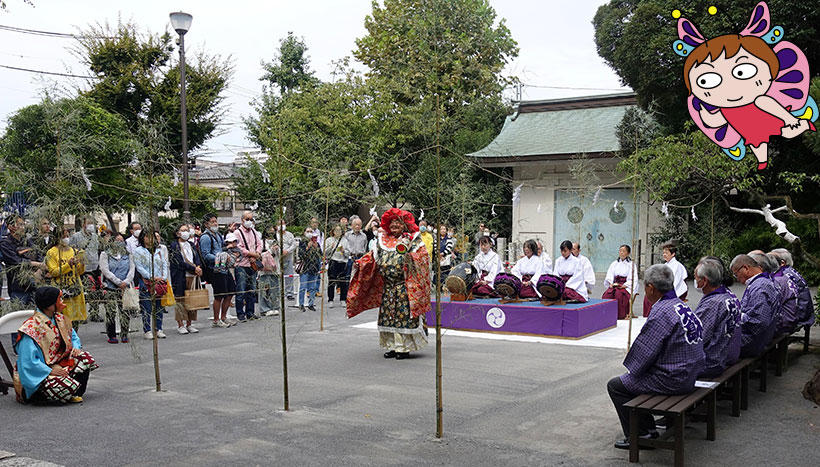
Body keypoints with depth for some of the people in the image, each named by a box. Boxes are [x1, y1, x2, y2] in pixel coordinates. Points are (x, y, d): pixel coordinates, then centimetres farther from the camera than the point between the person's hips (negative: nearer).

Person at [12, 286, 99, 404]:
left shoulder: (60, 319, 5)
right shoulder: (31, 327, -21)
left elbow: (73, 336, 23)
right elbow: (29, 361, -23)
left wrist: (76, 348, 1)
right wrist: (50, 371, -24)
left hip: (58, 364, 8)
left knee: (85, 358, -8)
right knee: (68, 388, -28)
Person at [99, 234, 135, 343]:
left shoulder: (128, 254, 14)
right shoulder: (105, 254, 4)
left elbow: (132, 269, 7)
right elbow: (105, 270, -5)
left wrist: (126, 282, -9)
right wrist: (118, 282, -11)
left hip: (125, 287, 2)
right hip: (110, 287, -2)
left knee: (125, 311, -3)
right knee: (111, 312, -6)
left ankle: (124, 335, 6)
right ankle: (111, 335, 4)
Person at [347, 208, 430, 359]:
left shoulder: (412, 240, 1)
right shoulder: (383, 240, 16)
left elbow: (421, 255, -9)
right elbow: (374, 257, 19)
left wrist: (410, 259, -28)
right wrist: (360, 263, 5)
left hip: (405, 286, -5)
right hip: (387, 286, 6)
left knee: (404, 315, -6)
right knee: (387, 316, 6)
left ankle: (404, 347, 3)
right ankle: (392, 346, 16)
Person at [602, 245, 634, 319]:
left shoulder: (631, 264, 9)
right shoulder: (614, 263, 22)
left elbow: (631, 279, 0)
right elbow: (609, 276, 14)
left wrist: (624, 286, -13)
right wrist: (611, 283, -5)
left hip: (625, 286, -3)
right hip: (614, 284, 3)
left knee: (619, 294, -36)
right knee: (607, 294, -30)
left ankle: (620, 315, -31)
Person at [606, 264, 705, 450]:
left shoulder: (661, 311, -22)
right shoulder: (683, 306, 7)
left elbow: (646, 351, -20)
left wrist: (632, 371, 0)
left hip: (671, 380, -9)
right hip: (689, 377, 9)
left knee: (615, 385, 2)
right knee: (630, 379, 23)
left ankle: (639, 435, 7)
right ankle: (648, 428, 25)